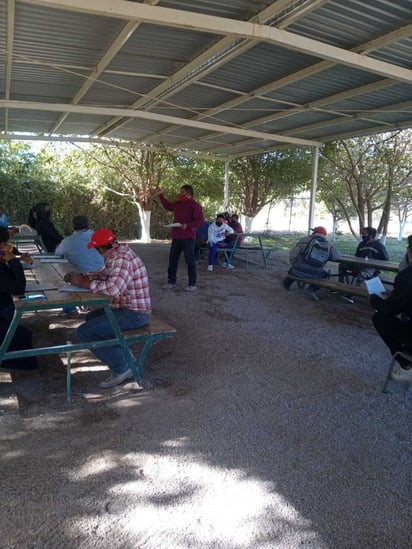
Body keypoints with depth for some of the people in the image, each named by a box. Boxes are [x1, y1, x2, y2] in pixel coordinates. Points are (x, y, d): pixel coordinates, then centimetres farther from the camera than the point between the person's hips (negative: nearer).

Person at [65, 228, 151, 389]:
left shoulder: (122, 259, -23)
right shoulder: (115, 256, 9)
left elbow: (113, 288, -36)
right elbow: (101, 274, 21)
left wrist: (83, 283, -24)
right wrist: (78, 276, 5)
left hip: (134, 314, -11)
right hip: (127, 308, 11)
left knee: (84, 332, -13)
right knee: (92, 317, 26)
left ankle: (121, 368, -2)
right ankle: (123, 356, 23)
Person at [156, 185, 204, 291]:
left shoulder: (195, 205, -10)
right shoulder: (178, 203, 14)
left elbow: (200, 221, -16)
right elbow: (167, 206, 34)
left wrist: (187, 225, -25)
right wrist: (161, 195, 28)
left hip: (188, 238, -8)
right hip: (176, 237, 8)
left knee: (190, 260, -2)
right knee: (173, 259, 10)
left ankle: (192, 284, 6)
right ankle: (171, 282, 19)